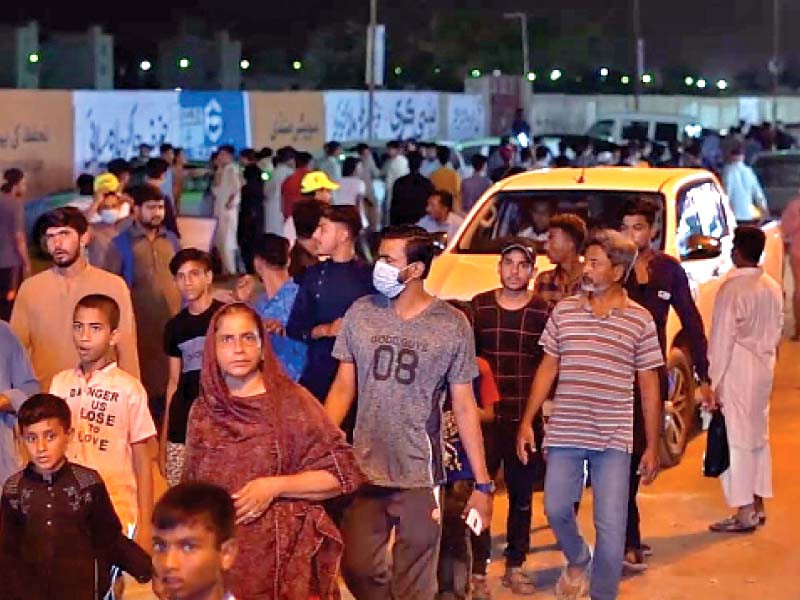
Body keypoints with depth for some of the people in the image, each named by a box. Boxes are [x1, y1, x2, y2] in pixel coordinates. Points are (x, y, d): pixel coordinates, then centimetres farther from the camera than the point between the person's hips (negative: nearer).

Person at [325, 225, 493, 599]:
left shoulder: (452, 325, -6)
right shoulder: (361, 314, 1)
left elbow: (464, 407, -2)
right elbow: (343, 388, 7)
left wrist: (483, 484, -4)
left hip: (420, 475, -2)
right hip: (363, 471, 2)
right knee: (357, 569, 7)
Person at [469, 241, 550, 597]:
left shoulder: (544, 312, 2)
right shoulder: (479, 307, 4)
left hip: (527, 419, 1)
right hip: (485, 416, 0)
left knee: (522, 494, 9)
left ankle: (515, 566, 21)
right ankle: (478, 569, 4)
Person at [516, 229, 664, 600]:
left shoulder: (640, 319, -2)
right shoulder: (563, 311, 3)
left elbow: (648, 385, 1)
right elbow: (548, 368, 9)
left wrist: (653, 446, 0)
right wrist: (527, 422, 4)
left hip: (613, 439, -2)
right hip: (564, 434, 2)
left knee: (611, 526, -1)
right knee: (556, 510, 8)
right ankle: (577, 562, 38)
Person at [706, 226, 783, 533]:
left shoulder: (732, 288, -15)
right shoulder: (773, 288, 7)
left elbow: (722, 339, -16)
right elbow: (777, 330, 13)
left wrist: (712, 382, -12)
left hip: (737, 373, -8)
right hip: (763, 370, 8)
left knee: (737, 440, -3)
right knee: (758, 436, 15)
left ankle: (744, 514, -1)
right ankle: (758, 505, 23)